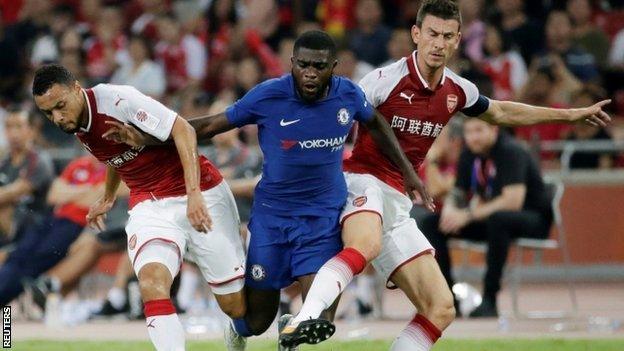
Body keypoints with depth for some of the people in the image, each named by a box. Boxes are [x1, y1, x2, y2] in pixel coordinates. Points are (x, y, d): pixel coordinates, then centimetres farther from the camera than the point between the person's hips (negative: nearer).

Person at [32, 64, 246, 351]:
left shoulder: (118, 99, -21)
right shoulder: (76, 125, 3)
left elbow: (183, 131, -23)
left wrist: (194, 194, -30)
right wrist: (107, 198, 37)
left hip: (200, 197, -5)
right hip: (148, 206, 5)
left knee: (235, 304, 0)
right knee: (152, 282, -27)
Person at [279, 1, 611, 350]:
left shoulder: (457, 91, 9)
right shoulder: (385, 80, -11)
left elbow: (500, 112, 29)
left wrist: (571, 114, 33)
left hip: (397, 203, 7)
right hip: (363, 181, -7)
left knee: (441, 308, 0)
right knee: (366, 246, -43)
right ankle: (304, 319, -58)